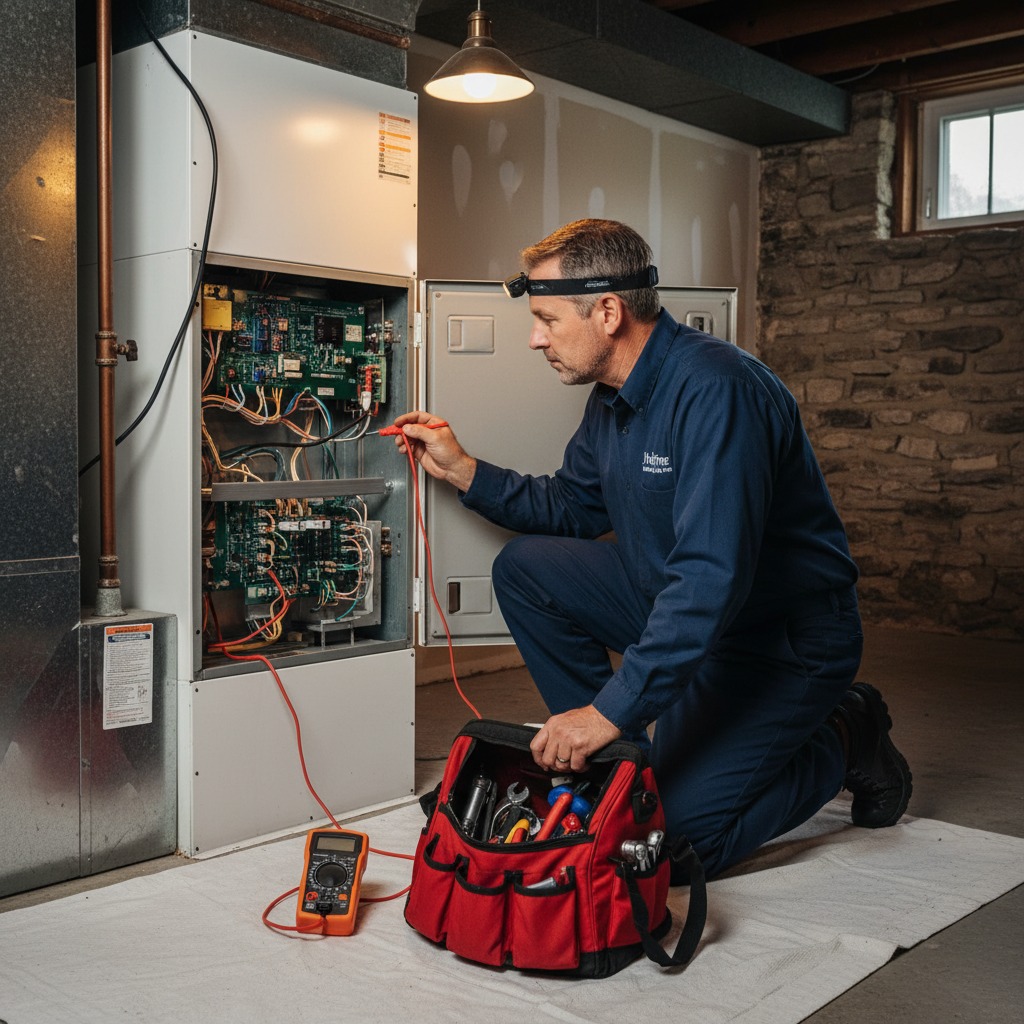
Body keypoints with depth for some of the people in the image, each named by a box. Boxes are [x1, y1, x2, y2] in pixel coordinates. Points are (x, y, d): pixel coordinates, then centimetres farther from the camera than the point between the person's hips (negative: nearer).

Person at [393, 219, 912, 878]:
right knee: (524, 568, -2)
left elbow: (712, 577, -34)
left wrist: (610, 710, -33)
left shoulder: (715, 389, -28)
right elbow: (572, 509, 16)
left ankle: (840, 742, 9)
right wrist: (463, 469, 4)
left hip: (786, 638, -8)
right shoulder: (615, 395, 2)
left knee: (677, 837, -15)